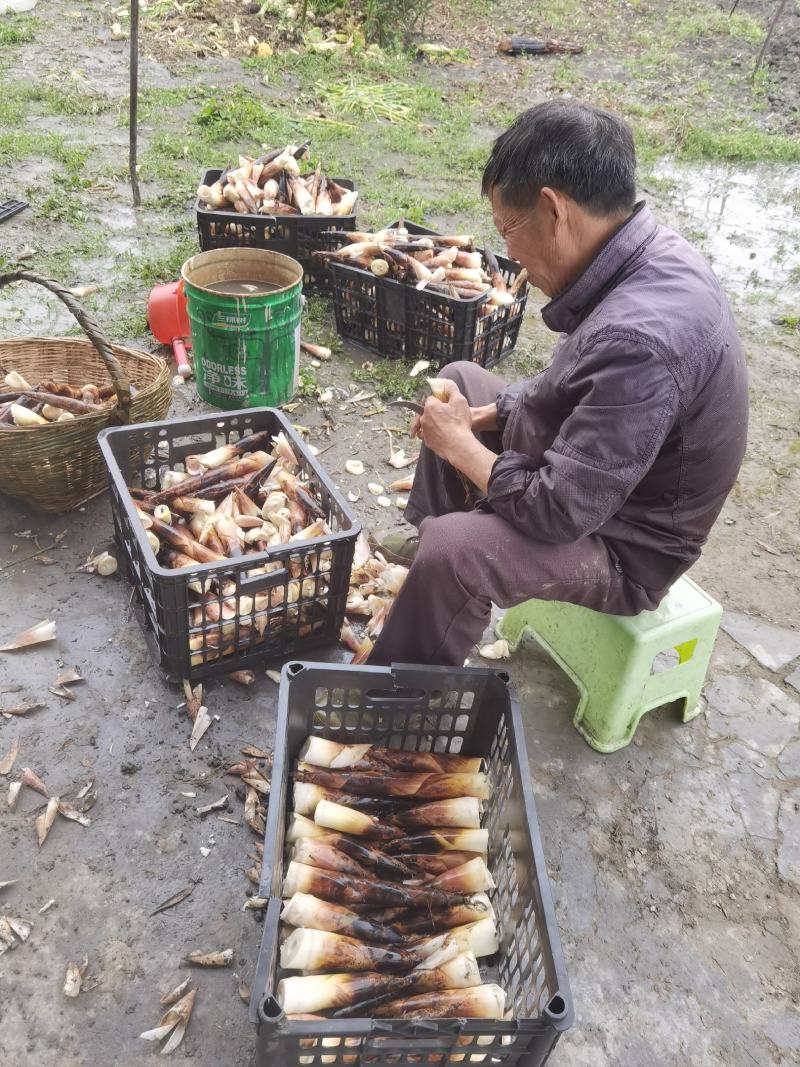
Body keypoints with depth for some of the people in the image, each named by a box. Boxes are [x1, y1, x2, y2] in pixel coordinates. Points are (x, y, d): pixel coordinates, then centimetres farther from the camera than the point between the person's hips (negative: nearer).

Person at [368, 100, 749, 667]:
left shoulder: (638, 339, -37)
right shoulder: (649, 253, -7)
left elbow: (559, 513, -32)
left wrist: (460, 444, -17)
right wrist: (489, 413, -2)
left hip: (624, 543, -9)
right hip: (590, 473, 9)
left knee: (452, 552, -33)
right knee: (460, 381, 17)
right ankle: (428, 534, 31)